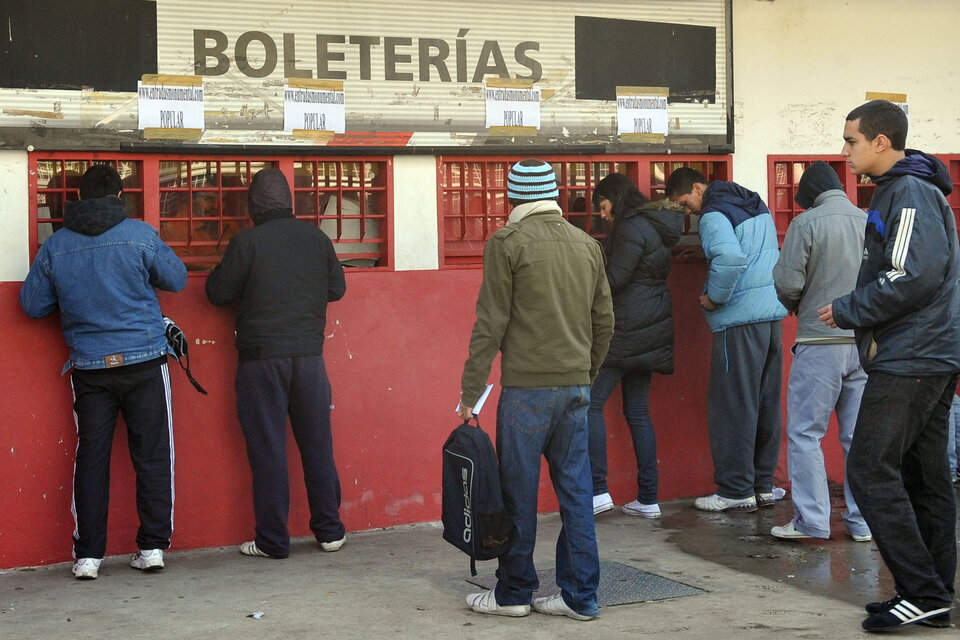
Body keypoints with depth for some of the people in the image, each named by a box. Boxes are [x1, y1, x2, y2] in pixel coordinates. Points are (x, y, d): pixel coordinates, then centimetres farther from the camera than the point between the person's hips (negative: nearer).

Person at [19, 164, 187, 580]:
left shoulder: (55, 246, 0)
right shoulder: (140, 235, -6)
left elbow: (32, 305, 7)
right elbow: (177, 280, 5)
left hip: (89, 368, 2)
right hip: (144, 362, -2)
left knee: (91, 458, 7)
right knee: (152, 455, 6)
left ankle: (88, 555, 7)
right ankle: (153, 545, 7)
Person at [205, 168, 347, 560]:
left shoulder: (247, 242, -9)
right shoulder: (317, 239, 3)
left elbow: (218, 292, -2)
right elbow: (337, 288, 14)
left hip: (261, 357, -3)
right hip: (309, 353, 4)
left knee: (267, 450, 2)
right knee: (317, 443, 12)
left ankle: (273, 541, 6)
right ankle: (330, 531, 18)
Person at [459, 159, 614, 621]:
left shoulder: (506, 243, -6)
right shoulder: (586, 245, 11)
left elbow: (490, 323, -8)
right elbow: (604, 322, 15)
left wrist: (470, 392, -4)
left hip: (527, 387, -5)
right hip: (576, 386, 6)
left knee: (518, 492, 4)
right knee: (575, 491, 8)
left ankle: (513, 592, 14)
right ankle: (580, 596, 12)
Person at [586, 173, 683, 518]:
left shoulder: (631, 228, -13)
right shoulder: (656, 227, 16)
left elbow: (614, 279, -17)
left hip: (629, 330, -10)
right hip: (652, 329, 10)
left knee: (592, 402, -5)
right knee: (637, 410, 11)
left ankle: (598, 490, -9)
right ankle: (647, 499, 11)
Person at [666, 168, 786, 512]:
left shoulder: (714, 215, -12)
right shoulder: (757, 206, 17)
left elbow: (730, 257, -29)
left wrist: (713, 297, -15)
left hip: (740, 319, -9)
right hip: (772, 312, 9)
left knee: (733, 406, -2)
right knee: (766, 403, 12)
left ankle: (736, 491, 2)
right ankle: (763, 485, 18)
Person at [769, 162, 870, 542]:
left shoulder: (807, 223, -8)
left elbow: (787, 283, -11)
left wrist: (797, 308, 10)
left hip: (820, 343, -5)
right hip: (865, 341, 5)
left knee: (805, 432, 3)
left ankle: (812, 521, 0)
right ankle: (864, 521, 12)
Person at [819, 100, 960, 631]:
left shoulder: (910, 193, -14)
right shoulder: (898, 190, 18)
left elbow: (914, 277, -23)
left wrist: (847, 311, -13)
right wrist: (854, 311, 11)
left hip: (908, 361, -10)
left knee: (871, 471, -9)